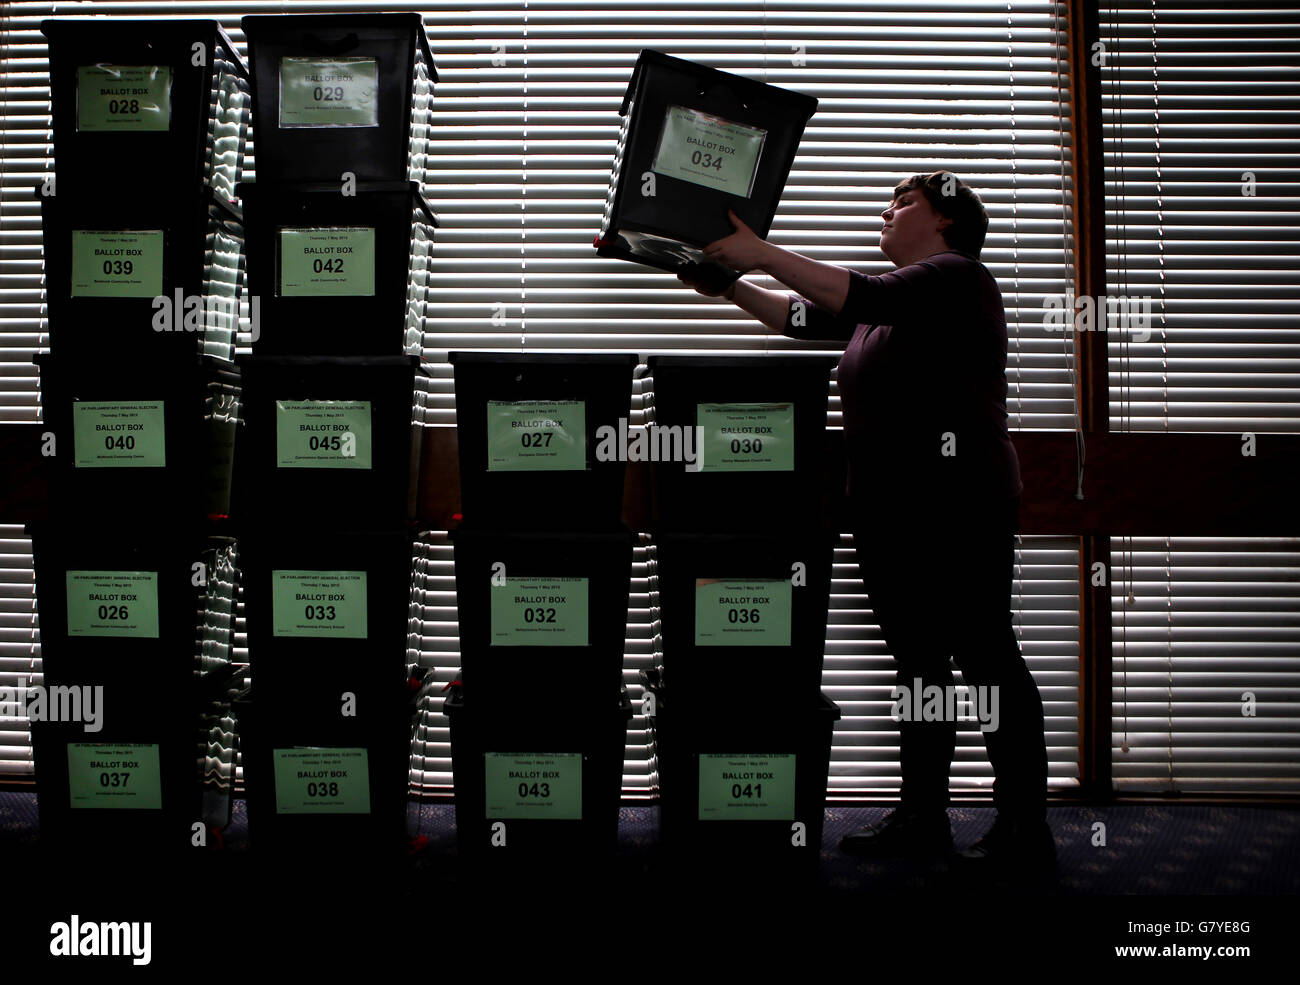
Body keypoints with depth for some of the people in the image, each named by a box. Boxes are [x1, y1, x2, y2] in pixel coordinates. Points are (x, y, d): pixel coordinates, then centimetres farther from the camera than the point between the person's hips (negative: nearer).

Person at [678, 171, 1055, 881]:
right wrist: (731, 286, 7)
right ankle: (923, 819, 18)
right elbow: (801, 317, 19)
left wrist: (762, 253, -18)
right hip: (886, 504, 9)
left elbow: (861, 297, -19)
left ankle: (1025, 832, 2)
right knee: (916, 662, 11)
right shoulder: (892, 295, 24)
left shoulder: (956, 276, -4)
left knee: (986, 660, -5)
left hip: (954, 497, -9)